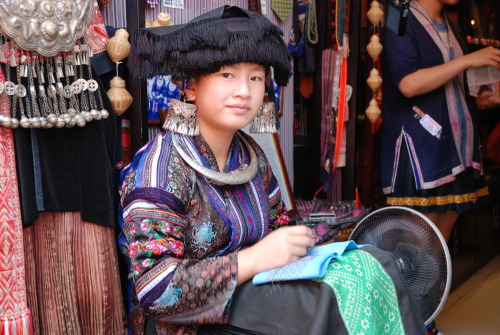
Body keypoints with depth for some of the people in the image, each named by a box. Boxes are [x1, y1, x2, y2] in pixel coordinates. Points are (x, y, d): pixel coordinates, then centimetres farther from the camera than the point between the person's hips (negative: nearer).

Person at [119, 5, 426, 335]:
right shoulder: (161, 165, -17)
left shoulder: (251, 155, 3)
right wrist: (252, 259, -26)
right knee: (343, 294, -24)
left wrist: (296, 244, -8)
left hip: (254, 291, 7)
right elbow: (156, 289, -22)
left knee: (375, 263, -10)